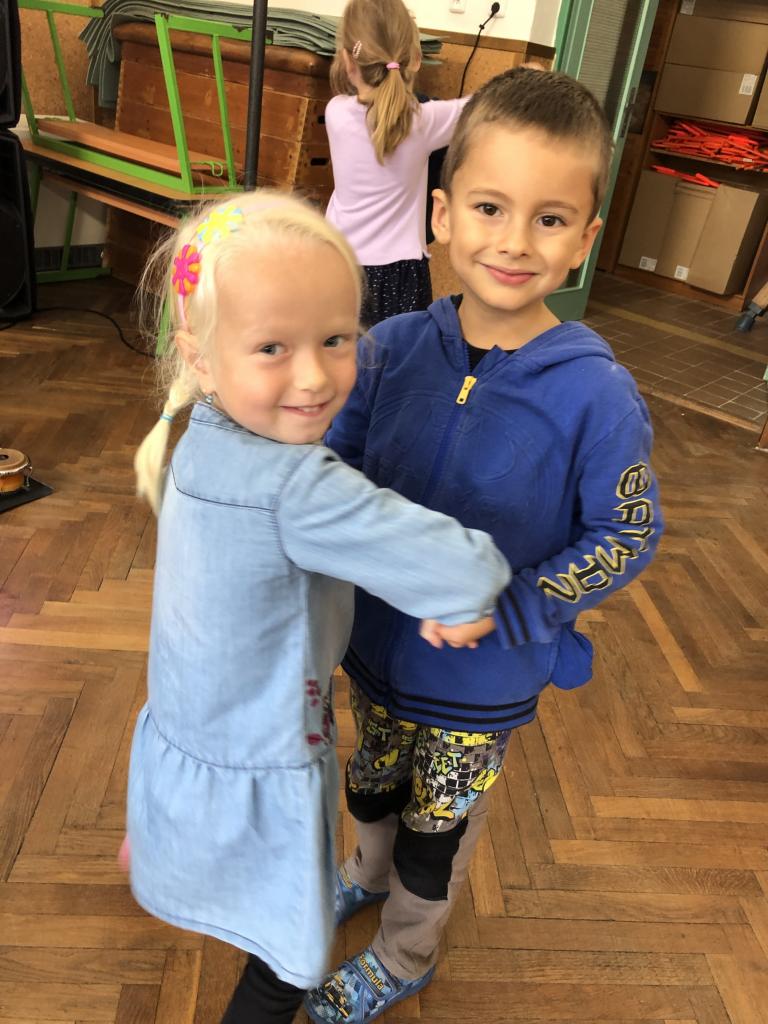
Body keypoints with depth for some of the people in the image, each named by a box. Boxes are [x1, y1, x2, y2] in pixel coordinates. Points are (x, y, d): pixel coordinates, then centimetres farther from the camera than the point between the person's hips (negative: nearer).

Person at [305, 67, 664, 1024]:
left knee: (438, 825, 22)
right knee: (372, 782, 30)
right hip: (376, 640, 4)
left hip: (483, 679, -3)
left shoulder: (597, 395, -25)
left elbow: (627, 535, -14)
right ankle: (368, 873, 65)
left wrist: (504, 608, -23)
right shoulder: (395, 347, -15)